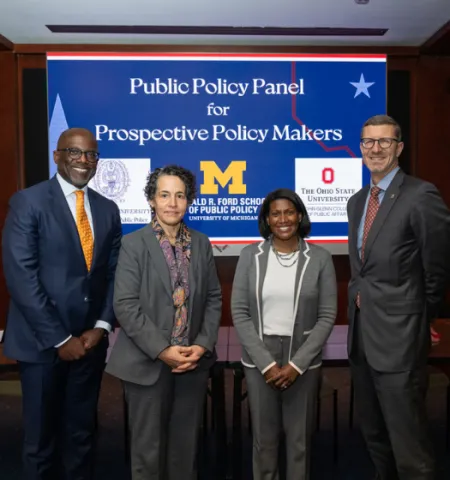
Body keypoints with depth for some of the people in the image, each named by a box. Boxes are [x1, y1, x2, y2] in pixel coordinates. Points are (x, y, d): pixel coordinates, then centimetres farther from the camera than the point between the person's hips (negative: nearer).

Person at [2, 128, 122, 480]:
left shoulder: (107, 209, 8)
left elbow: (114, 274, 8)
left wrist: (101, 326, -5)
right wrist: (59, 338, -14)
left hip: (89, 340, 4)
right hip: (42, 342, -4)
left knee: (82, 435, 16)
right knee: (41, 438, 12)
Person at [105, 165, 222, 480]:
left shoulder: (201, 244, 5)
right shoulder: (133, 244, -5)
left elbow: (214, 299, 6)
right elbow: (125, 305, -12)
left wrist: (203, 345, -6)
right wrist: (162, 350, -16)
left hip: (193, 361, 3)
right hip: (147, 362, -3)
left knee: (186, 445, 15)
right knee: (148, 447, 11)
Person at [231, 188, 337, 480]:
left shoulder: (320, 258, -4)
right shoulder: (250, 256, -3)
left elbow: (327, 316, -5)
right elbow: (239, 313, -5)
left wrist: (296, 363, -11)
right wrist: (266, 362, -11)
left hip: (303, 359, 0)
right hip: (259, 358, 1)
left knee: (300, 438, 13)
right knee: (264, 436, 13)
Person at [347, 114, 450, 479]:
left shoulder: (421, 196, -13)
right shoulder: (357, 201, 12)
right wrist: (360, 295, 7)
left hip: (398, 336, -8)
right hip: (361, 334, 8)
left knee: (408, 444, 2)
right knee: (375, 435, 22)